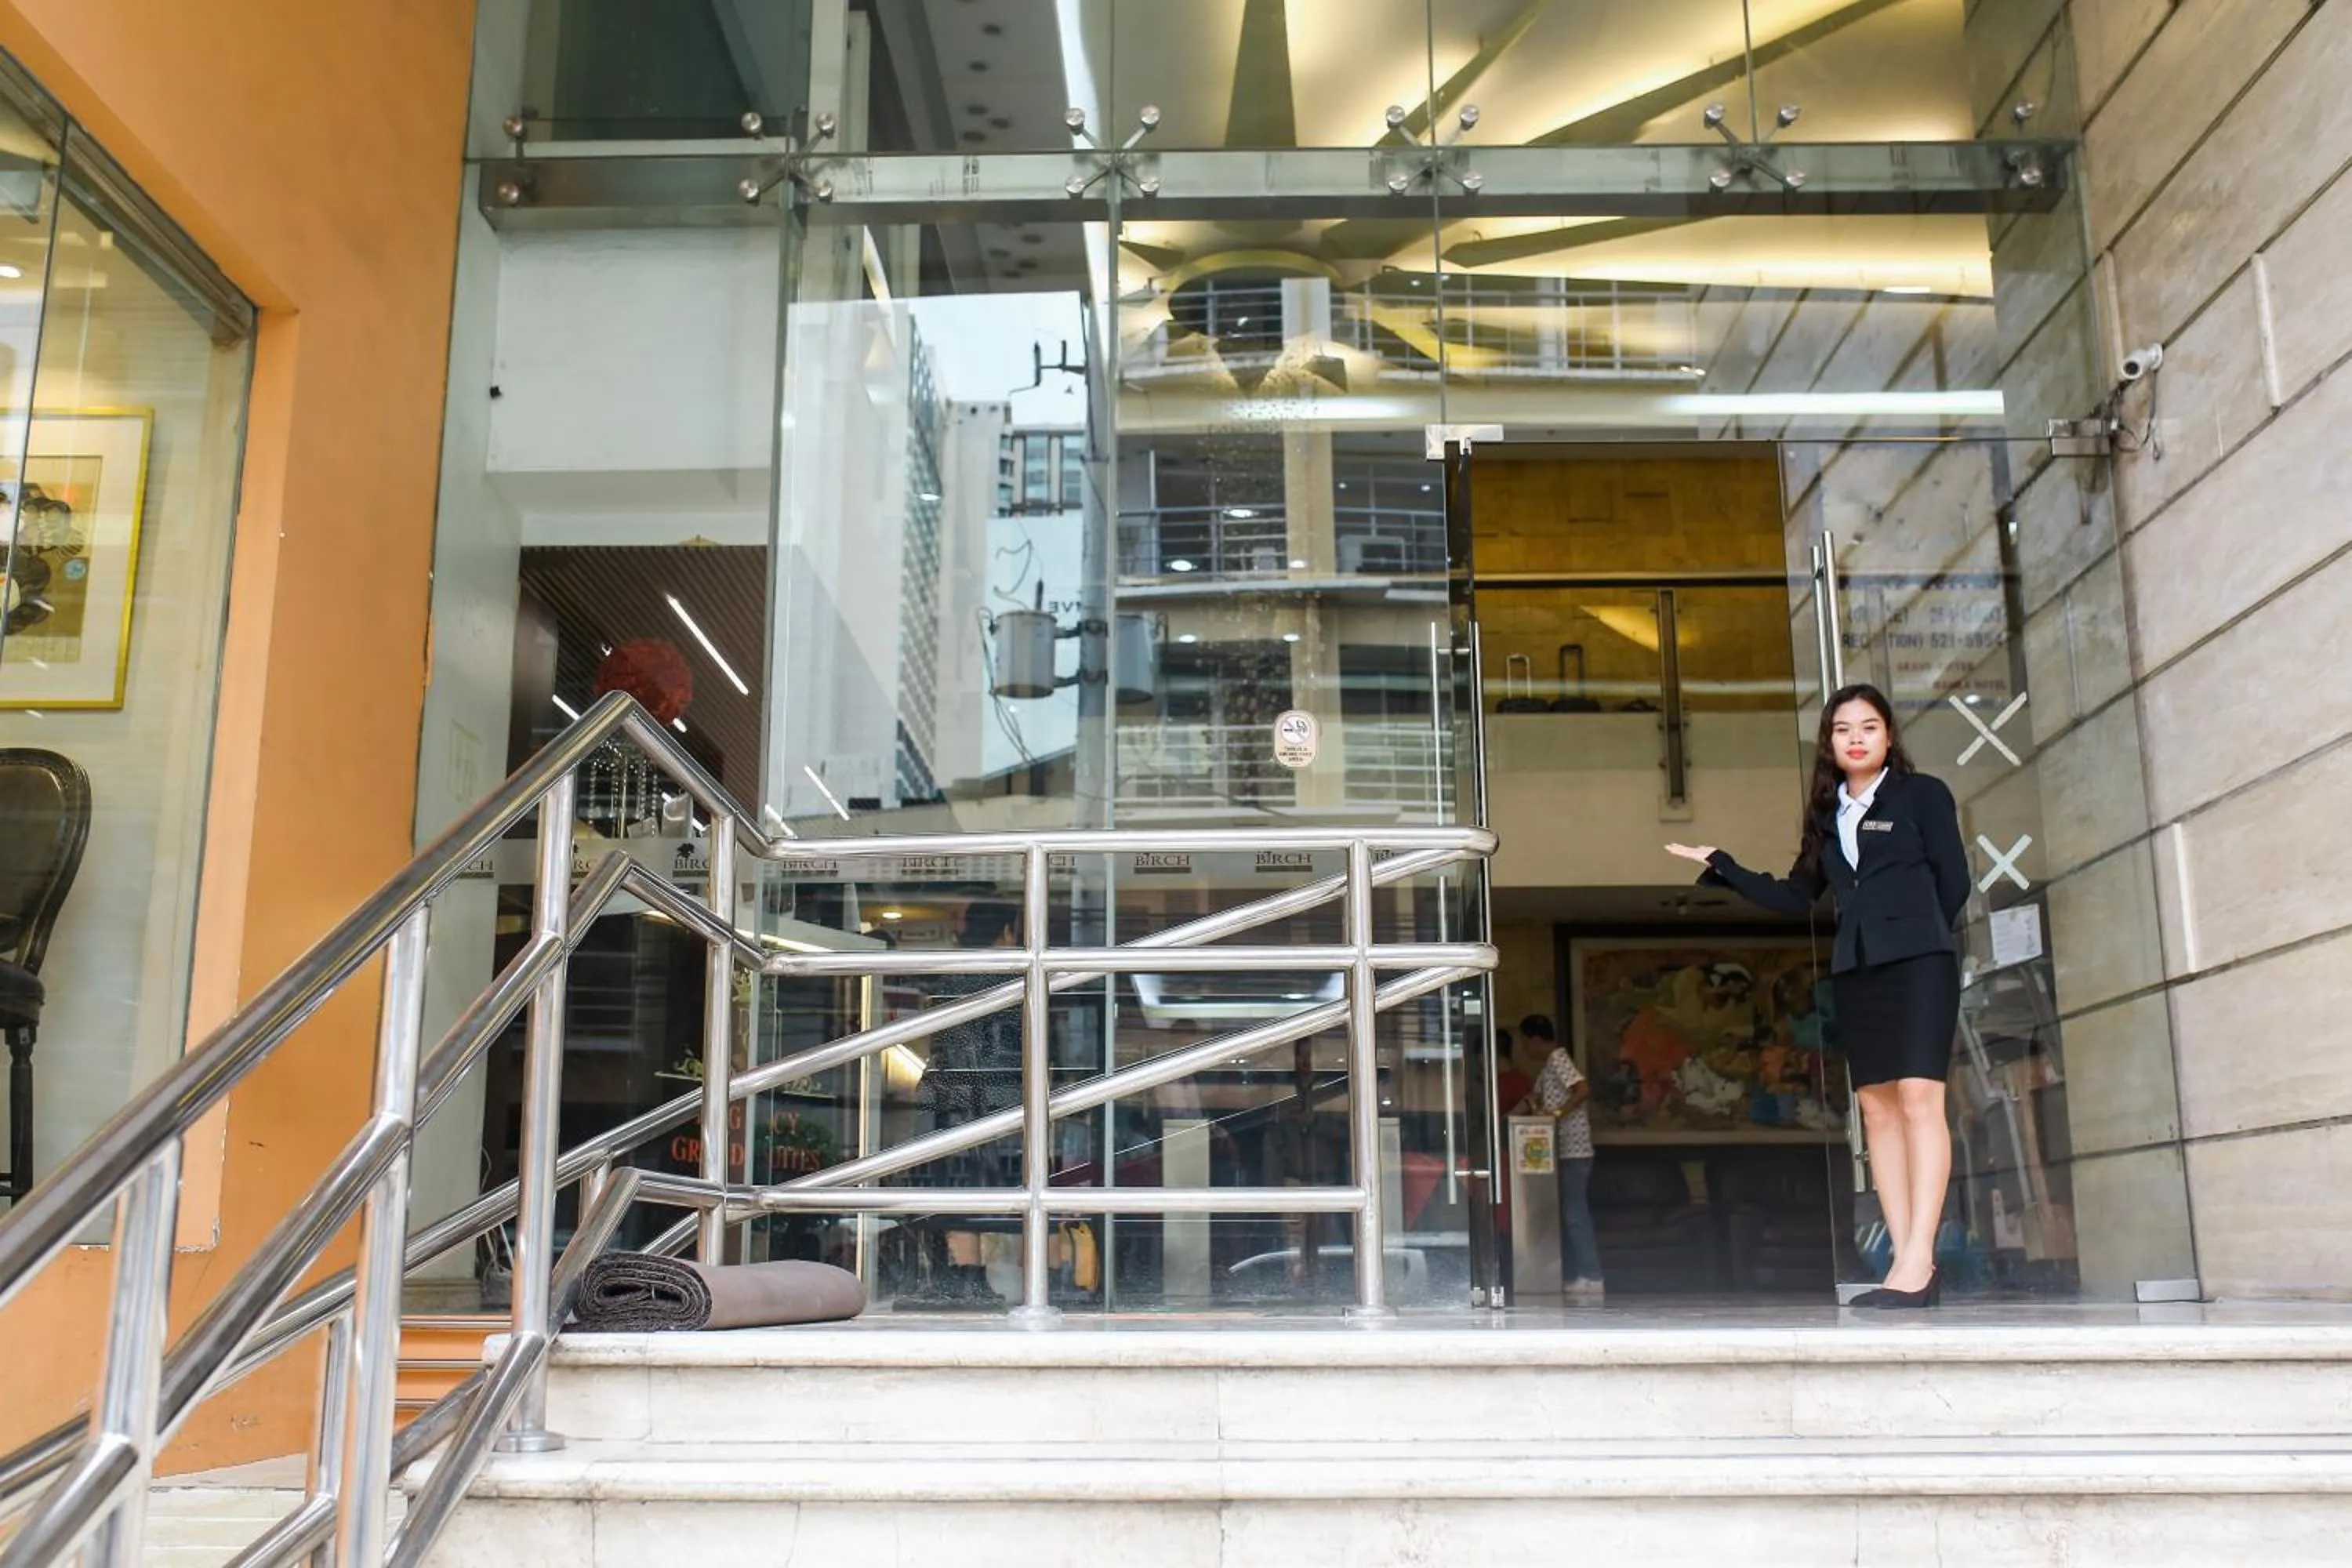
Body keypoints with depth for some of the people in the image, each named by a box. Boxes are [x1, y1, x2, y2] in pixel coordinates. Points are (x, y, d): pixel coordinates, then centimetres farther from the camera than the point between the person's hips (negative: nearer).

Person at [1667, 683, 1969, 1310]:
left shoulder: (1923, 794, 4)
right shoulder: (1827, 814, 18)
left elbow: (1953, 882, 1)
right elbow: (1794, 896, 18)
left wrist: (1912, 931, 4)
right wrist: (1721, 865, 15)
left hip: (1918, 962, -6)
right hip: (1854, 970, 6)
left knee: (1919, 1100, -14)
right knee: (1877, 1110, 0)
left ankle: (1917, 1263, -20)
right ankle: (1914, 1268, 1)